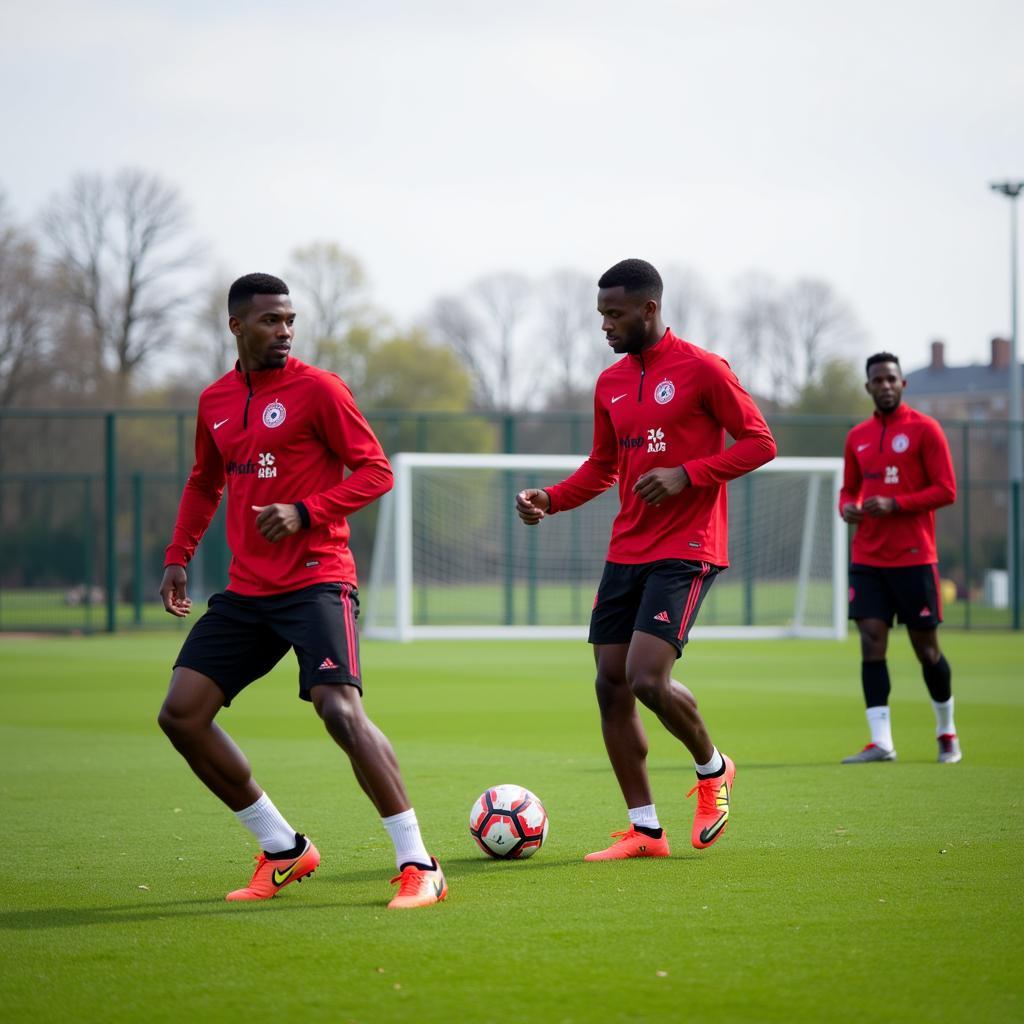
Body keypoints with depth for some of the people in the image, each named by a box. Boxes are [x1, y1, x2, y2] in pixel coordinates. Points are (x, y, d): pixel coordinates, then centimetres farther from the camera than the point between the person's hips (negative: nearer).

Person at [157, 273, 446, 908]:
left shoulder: (317, 389, -5)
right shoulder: (215, 401, 13)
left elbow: (376, 471, -7)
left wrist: (305, 511, -19)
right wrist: (178, 557, 17)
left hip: (317, 581, -7)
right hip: (247, 590, 7)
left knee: (340, 709, -24)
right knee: (181, 714, 1)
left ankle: (418, 865, -17)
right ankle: (284, 851, 12)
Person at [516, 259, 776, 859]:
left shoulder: (701, 370, -7)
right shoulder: (610, 384, 13)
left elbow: (760, 443, -6)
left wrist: (686, 474, -18)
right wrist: (551, 500, 5)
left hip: (685, 551, -7)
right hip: (626, 553, 7)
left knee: (648, 680, -19)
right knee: (612, 685, 1)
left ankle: (712, 769, 11)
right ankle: (645, 830, 10)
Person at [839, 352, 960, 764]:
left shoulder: (924, 429, -4)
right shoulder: (857, 437, 11)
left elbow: (946, 490, -8)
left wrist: (894, 505, -18)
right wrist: (847, 507, -2)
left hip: (913, 557, -4)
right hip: (867, 558, 4)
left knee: (925, 646, 4)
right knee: (871, 640, -8)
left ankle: (946, 733, 24)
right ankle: (880, 742, -10)